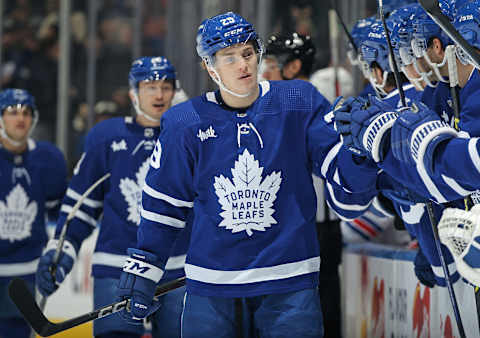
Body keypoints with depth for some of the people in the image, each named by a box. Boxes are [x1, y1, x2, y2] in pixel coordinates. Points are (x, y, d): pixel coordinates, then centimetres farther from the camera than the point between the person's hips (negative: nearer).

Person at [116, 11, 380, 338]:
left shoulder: (301, 103, -1)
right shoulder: (185, 124, 0)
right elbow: (163, 202, 10)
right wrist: (142, 270, 9)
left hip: (290, 279, -1)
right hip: (211, 284, 1)